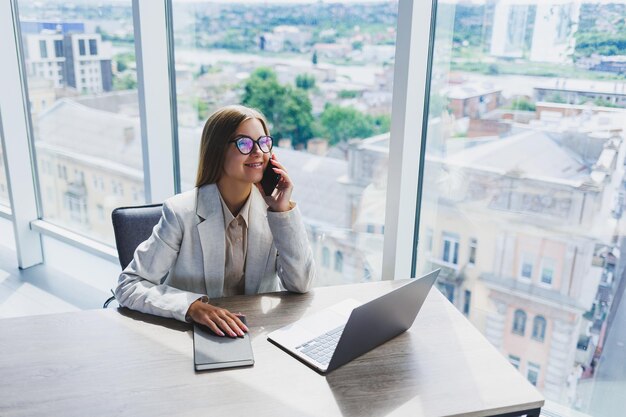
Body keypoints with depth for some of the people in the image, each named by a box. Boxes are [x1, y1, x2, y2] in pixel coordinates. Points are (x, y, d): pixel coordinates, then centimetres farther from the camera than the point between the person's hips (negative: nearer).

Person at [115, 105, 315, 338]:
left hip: (256, 332, 1)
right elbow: (128, 286, -14)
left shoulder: (270, 206, -4)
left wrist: (283, 210, -15)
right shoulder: (182, 212, -14)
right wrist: (193, 306, -29)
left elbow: (300, 284, -7)